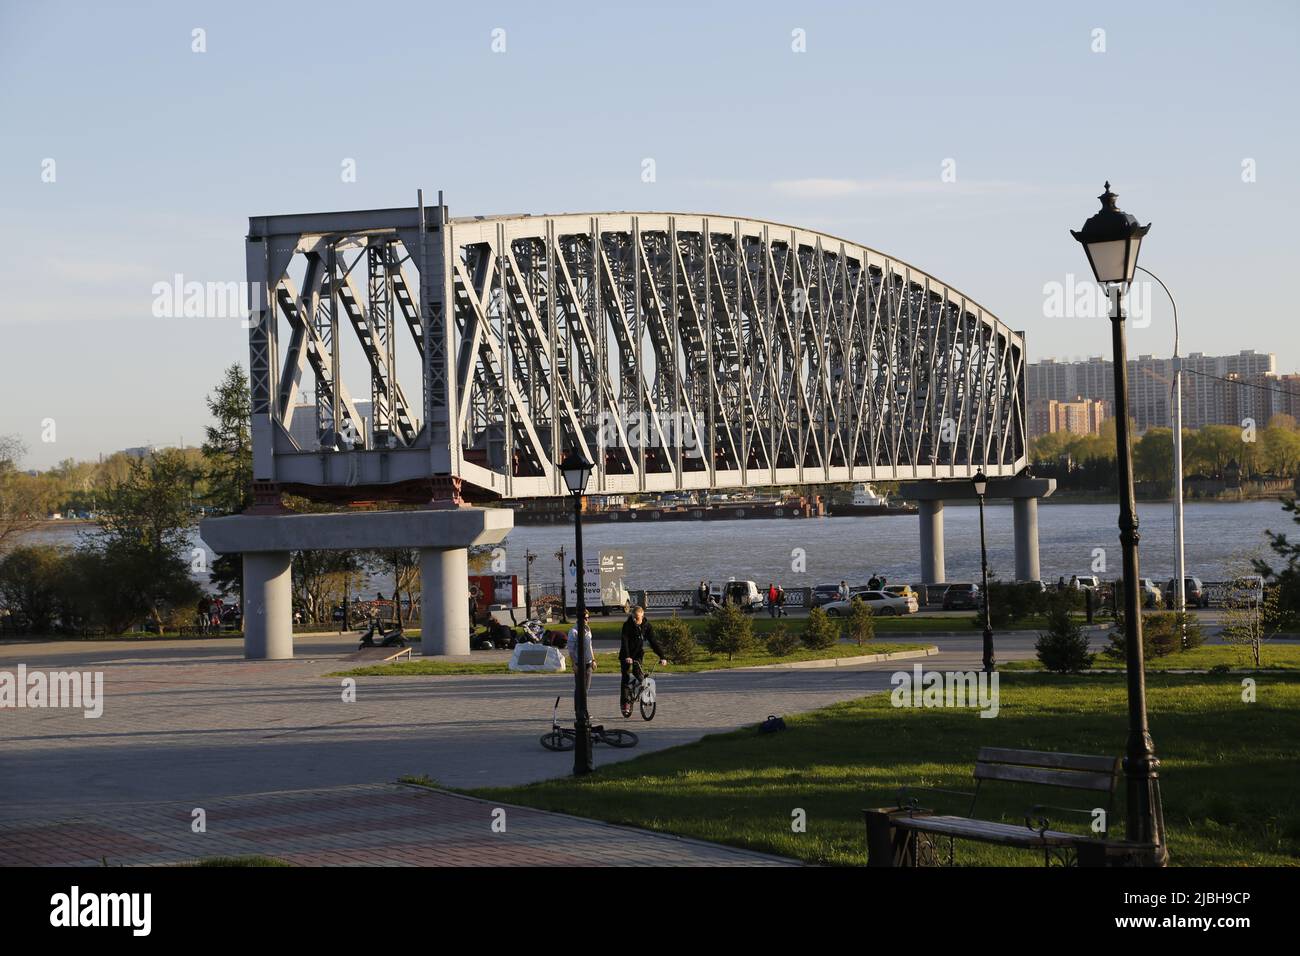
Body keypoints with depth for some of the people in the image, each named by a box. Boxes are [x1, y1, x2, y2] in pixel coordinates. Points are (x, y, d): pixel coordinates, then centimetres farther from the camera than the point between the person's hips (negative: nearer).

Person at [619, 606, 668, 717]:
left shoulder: (646, 626, -7)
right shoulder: (627, 625, -15)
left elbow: (653, 642, -10)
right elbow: (624, 641, -25)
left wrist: (662, 657, -20)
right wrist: (627, 657, -39)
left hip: (638, 653, 2)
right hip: (626, 655, -2)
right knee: (626, 677, -8)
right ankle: (625, 701, -3)